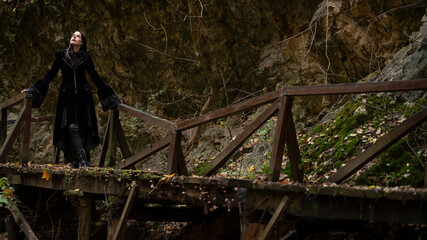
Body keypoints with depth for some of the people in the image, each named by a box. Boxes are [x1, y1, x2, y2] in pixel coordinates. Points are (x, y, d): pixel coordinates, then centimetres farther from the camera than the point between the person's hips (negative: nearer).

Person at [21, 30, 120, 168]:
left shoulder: (86, 58, 7)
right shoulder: (61, 56, 6)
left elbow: (96, 78, 13)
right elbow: (49, 76, 7)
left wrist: (109, 96, 12)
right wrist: (32, 90, 1)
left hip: (83, 96, 0)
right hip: (67, 97, 0)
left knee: (83, 128, -6)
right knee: (72, 127, -14)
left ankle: (75, 160, -1)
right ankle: (82, 158, -17)